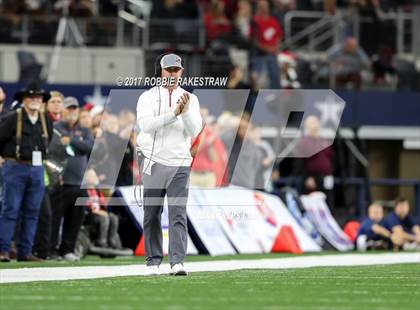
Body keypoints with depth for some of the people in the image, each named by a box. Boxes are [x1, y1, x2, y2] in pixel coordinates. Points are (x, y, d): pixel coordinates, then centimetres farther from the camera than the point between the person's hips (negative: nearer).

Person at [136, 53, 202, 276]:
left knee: (178, 213, -10)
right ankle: (153, 261, 13)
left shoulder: (190, 99, 9)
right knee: (152, 214, 4)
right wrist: (174, 112, -23)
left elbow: (194, 131, -3)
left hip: (179, 164, 1)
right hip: (153, 163, -1)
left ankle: (177, 261, -16)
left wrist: (186, 111, -20)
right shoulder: (148, 97, 3)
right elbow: (145, 124, -15)